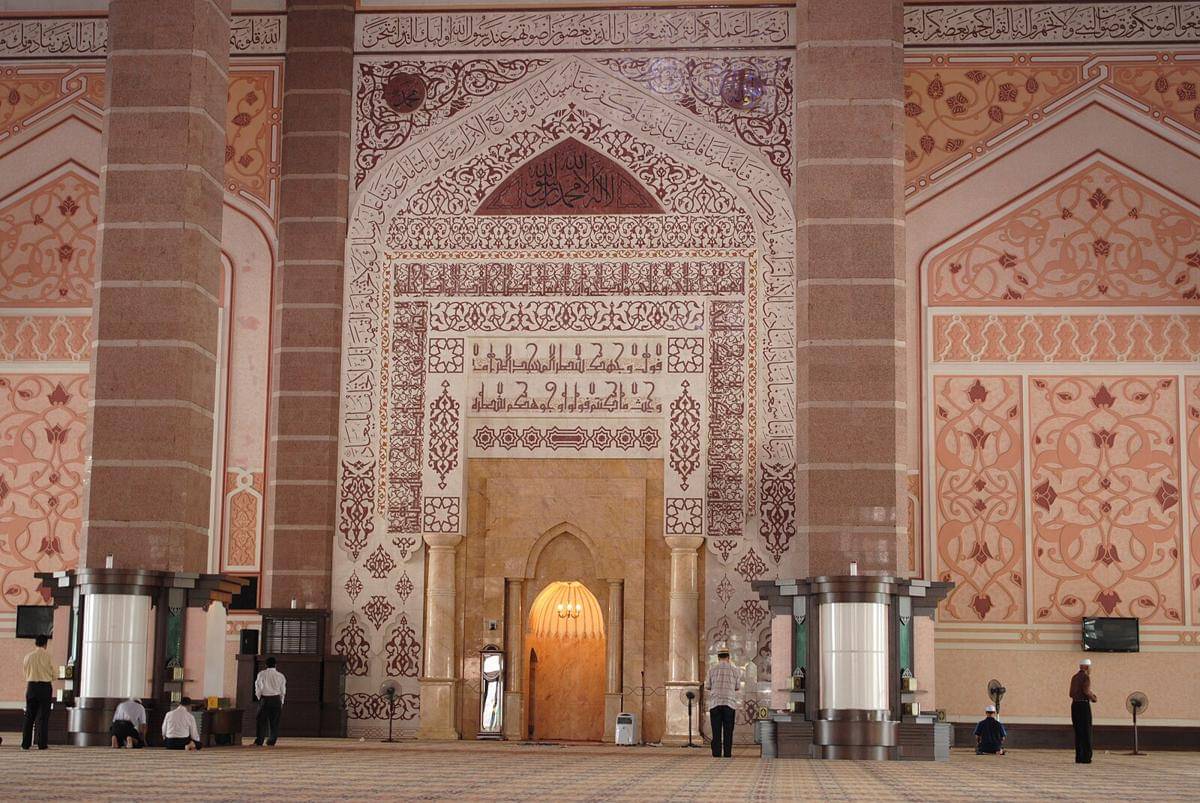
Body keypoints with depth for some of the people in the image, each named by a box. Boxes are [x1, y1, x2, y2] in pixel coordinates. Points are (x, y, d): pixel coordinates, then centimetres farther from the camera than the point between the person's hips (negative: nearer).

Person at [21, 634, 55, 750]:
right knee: (43, 717, 1)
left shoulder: (28, 657, 3)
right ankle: (42, 744, -1)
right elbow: (53, 675, -1)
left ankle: (25, 744, 7)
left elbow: (26, 674, 12)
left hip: (31, 686, 3)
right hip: (45, 687, -3)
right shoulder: (47, 656, -8)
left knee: (29, 716, 9)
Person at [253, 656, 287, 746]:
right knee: (274, 722, 7)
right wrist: (281, 703, 18)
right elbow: (283, 691, 8)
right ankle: (271, 742, 8)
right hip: (276, 700, 1)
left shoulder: (261, 674, -1)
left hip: (264, 699, -1)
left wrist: (260, 698, 16)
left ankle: (258, 741, -5)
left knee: (261, 720, 3)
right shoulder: (280, 676, 3)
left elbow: (258, 688, 1)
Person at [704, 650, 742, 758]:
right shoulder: (734, 670, 3)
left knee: (716, 730, 2)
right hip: (729, 704, 0)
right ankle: (727, 754, 0)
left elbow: (707, 686, 10)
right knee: (728, 731, 4)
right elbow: (737, 687, 10)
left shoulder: (712, 670, 3)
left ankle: (716, 753, -4)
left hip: (715, 703, 0)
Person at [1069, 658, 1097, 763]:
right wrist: (1093, 698, 0)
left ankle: (1079, 757, 6)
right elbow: (1086, 691, -20)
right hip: (1084, 705, -7)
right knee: (1086, 732, -3)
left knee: (1078, 732, 9)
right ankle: (1086, 757, -6)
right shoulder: (1086, 677, -8)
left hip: (1074, 704, 7)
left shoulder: (1074, 677, 15)